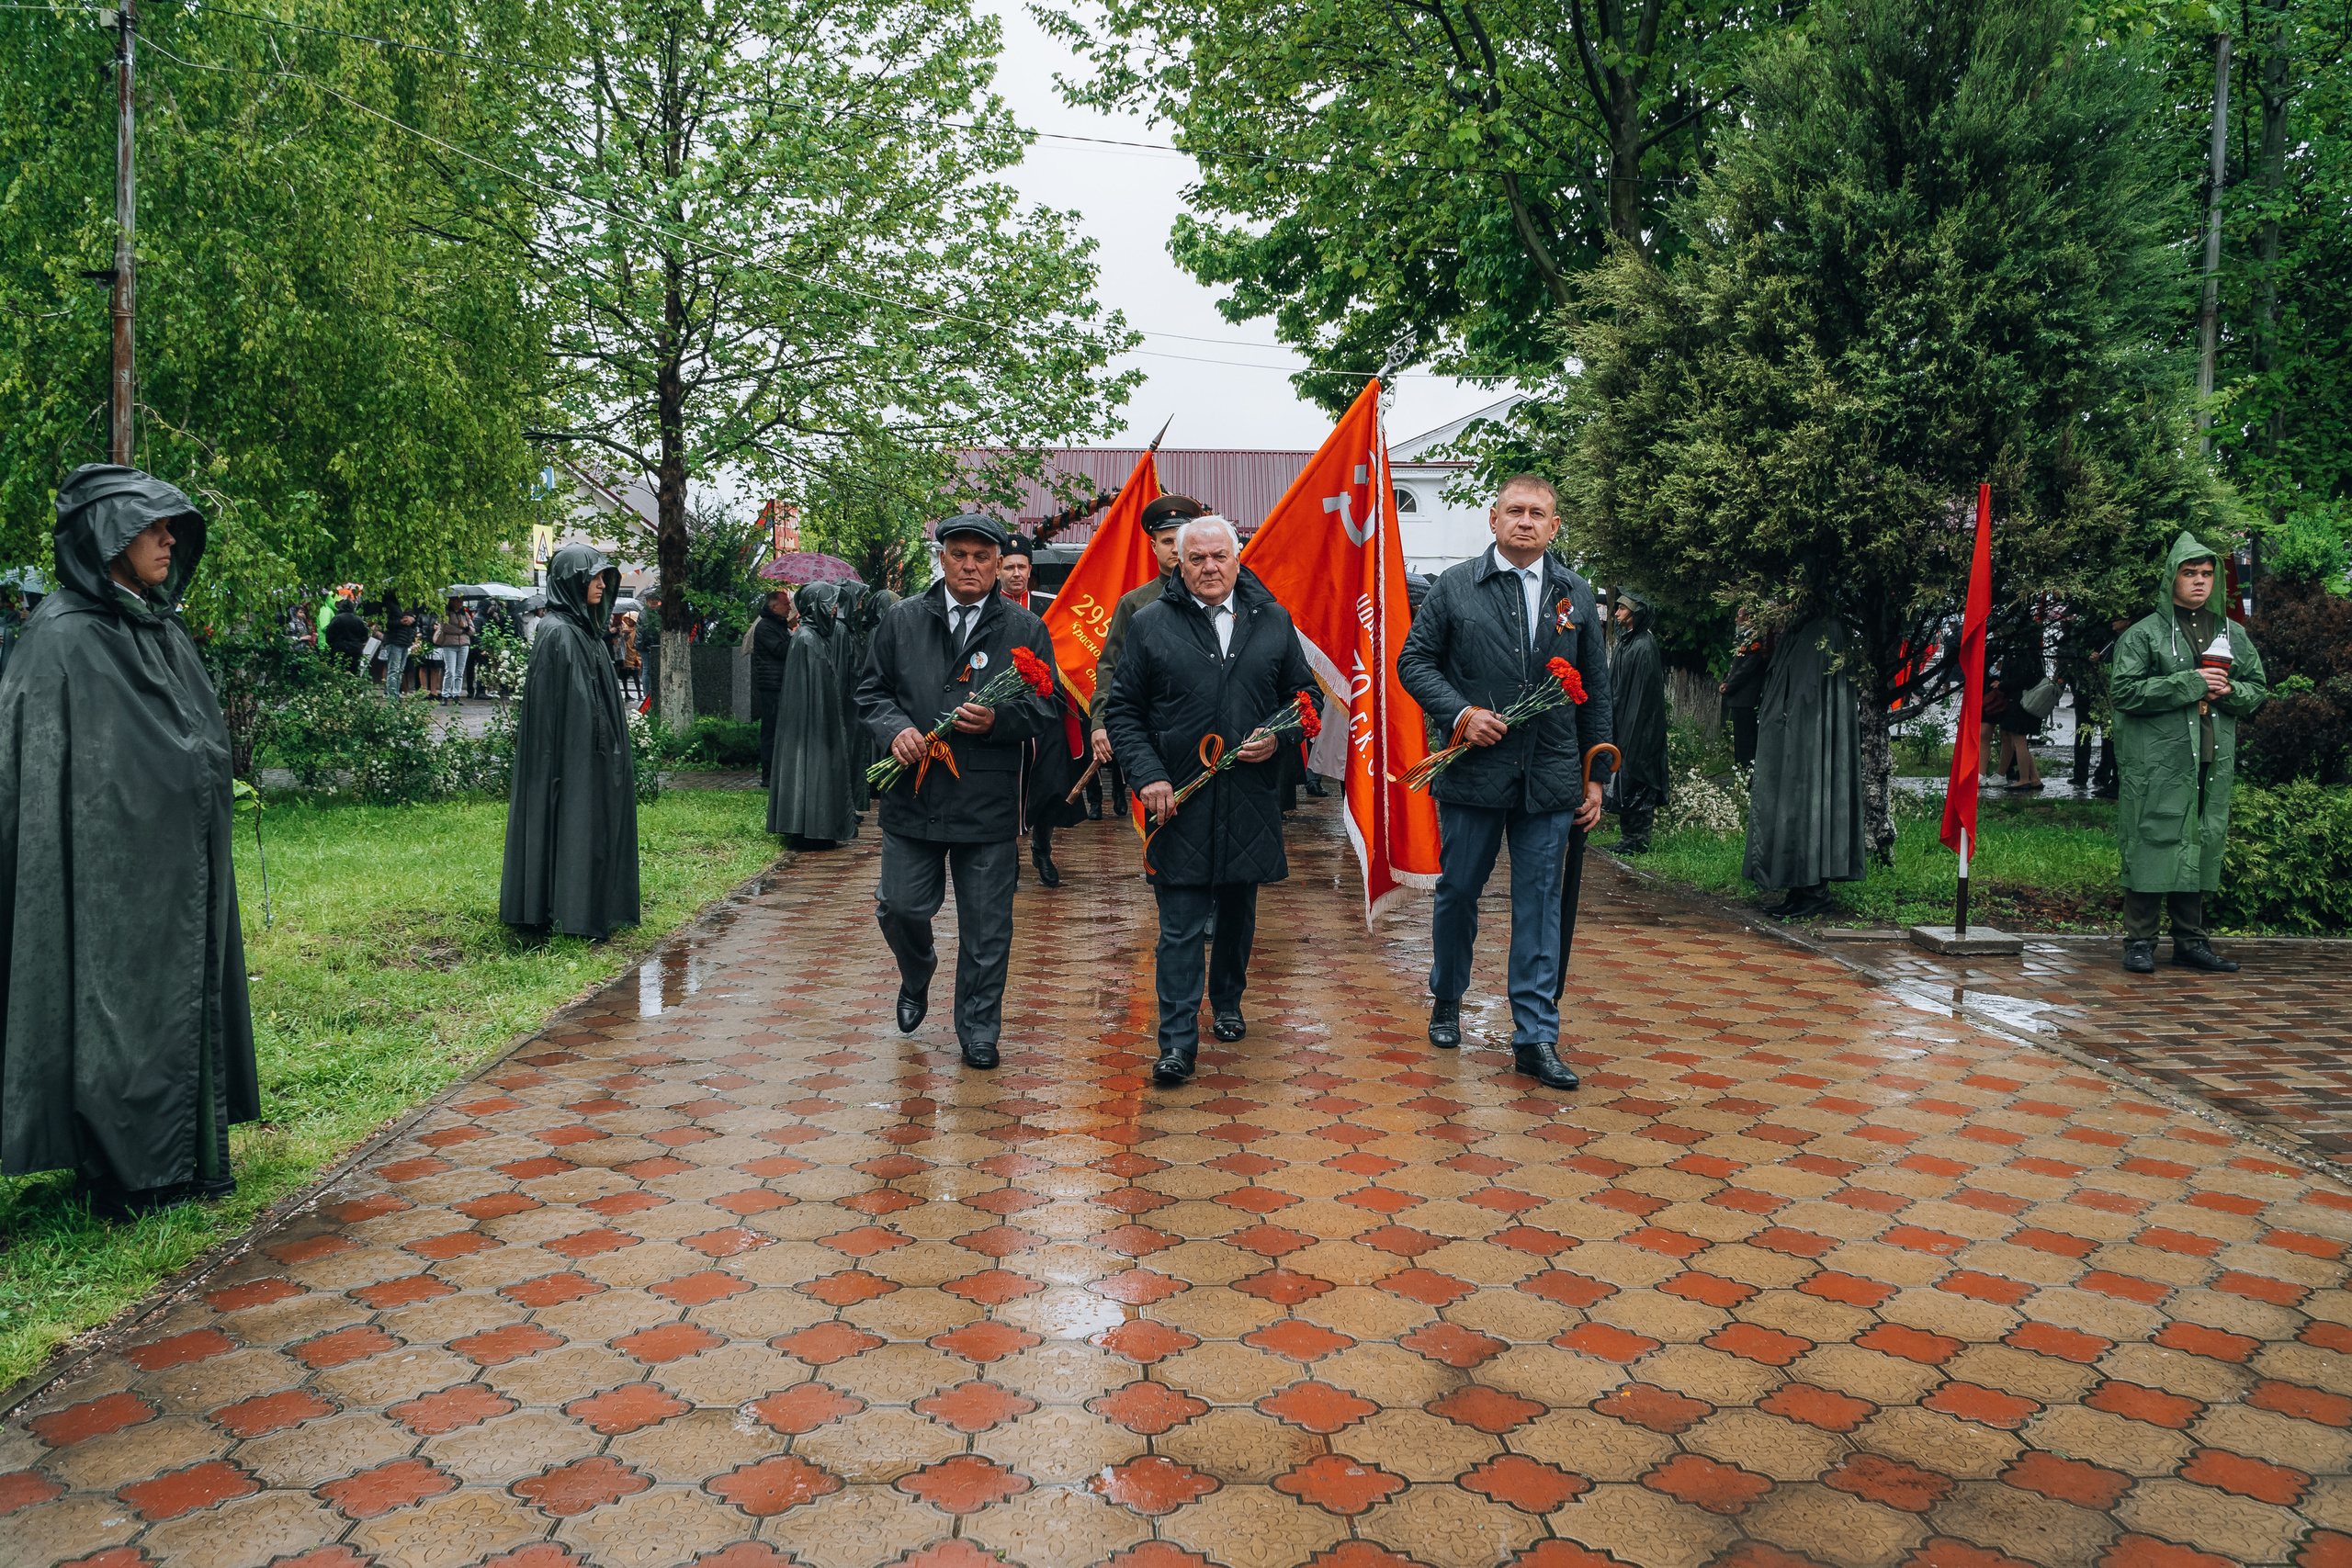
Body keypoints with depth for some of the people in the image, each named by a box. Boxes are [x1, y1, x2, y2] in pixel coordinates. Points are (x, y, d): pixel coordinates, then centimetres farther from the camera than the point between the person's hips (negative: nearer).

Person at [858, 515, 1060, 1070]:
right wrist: (894, 729, -9)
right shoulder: (902, 620, 8)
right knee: (901, 907, 6)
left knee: (987, 927, 4)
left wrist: (997, 720, -17)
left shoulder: (1025, 629, 3)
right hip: (913, 794, 1)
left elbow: (1045, 708, 2)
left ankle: (978, 1031, 20)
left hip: (989, 802, -1)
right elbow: (872, 689, 11)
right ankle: (916, 980, 40)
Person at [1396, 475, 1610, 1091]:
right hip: (1472, 772, -1)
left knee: (1540, 905, 2)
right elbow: (1414, 660, 2)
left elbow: (1595, 691, 11)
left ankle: (1536, 1036, 8)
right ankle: (1447, 1002, 33)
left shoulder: (1576, 595, 9)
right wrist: (1459, 713, -13)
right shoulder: (1454, 587, 3)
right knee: (1457, 892, 11)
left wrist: (1594, 775, 8)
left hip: (1551, 781, 1)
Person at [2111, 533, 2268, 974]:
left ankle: (2191, 940, 17)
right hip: (2158, 760, -5)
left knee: (2203, 843, 8)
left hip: (2215, 759, 5)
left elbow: (2258, 688, 20)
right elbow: (2126, 690, -10)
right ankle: (2139, 941, 0)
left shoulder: (2233, 633, 16)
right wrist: (2191, 684, -15)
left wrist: (2229, 691, -3)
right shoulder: (2145, 633, 0)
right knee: (2154, 842, -7)